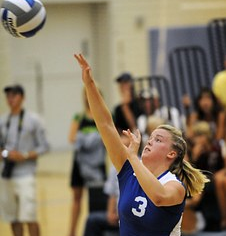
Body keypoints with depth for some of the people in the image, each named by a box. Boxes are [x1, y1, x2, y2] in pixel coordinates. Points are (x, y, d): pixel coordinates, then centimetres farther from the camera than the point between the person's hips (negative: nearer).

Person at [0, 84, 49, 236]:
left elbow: (44, 147, -1)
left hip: (25, 175, -4)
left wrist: (25, 155, -14)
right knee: (13, 218, 7)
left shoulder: (33, 120, 0)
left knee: (29, 218, -11)